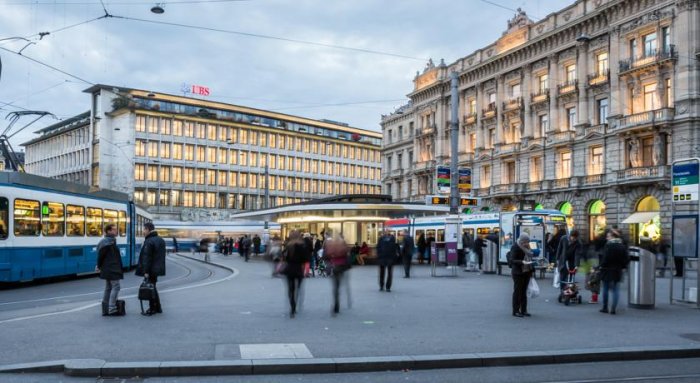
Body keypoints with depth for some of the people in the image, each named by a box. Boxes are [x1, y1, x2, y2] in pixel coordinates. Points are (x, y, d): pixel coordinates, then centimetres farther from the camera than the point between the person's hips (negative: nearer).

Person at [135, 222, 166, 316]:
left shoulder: (148, 242, -17)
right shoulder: (160, 240, 11)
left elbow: (147, 258, -20)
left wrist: (146, 271, -19)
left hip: (151, 270, -9)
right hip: (157, 268, 9)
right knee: (153, 288, 19)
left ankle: (152, 309, 3)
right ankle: (157, 308, 24)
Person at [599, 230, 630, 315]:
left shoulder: (609, 245, -14)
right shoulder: (622, 246, 5)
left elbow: (606, 258, -18)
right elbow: (627, 259, 4)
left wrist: (602, 266, -6)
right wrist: (622, 266, 13)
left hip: (608, 270, -5)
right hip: (618, 271, 5)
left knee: (605, 289, 8)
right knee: (616, 290, 6)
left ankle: (605, 307, 14)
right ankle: (613, 309, 0)